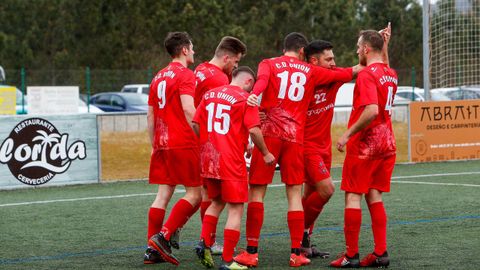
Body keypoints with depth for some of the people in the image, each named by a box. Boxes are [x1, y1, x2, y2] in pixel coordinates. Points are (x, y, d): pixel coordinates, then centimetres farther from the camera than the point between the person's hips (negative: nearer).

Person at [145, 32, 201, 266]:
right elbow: (188, 109, -19)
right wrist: (202, 137, -13)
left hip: (161, 144, 8)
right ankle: (164, 236, -12)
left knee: (163, 194, 7)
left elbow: (150, 116, 19)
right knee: (195, 193, -1)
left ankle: (152, 250, 4)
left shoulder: (158, 77, 18)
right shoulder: (186, 75, -6)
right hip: (184, 143, -8)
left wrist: (154, 145, 23)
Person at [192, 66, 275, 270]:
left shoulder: (209, 94, 10)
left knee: (217, 202, 25)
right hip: (231, 161, -6)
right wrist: (265, 153, -2)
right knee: (235, 209, 1)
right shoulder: (245, 98, -6)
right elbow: (254, 130, -13)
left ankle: (205, 243, 10)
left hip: (208, 159, 6)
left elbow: (196, 124, 9)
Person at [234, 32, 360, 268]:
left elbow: (262, 78, -14)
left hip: (269, 133, -1)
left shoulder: (268, 64, 10)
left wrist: (254, 94, -34)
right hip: (295, 136, 1)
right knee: (294, 194, 6)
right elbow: (346, 74, 21)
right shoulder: (311, 72, 14)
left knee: (257, 191, 3)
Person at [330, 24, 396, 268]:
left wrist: (348, 134, -19)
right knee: (374, 197, 11)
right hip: (386, 143, 8)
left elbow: (372, 111, -26)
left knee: (353, 196, -2)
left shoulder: (367, 74, -15)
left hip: (363, 145, -8)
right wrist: (385, 45, 28)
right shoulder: (391, 74, 10)